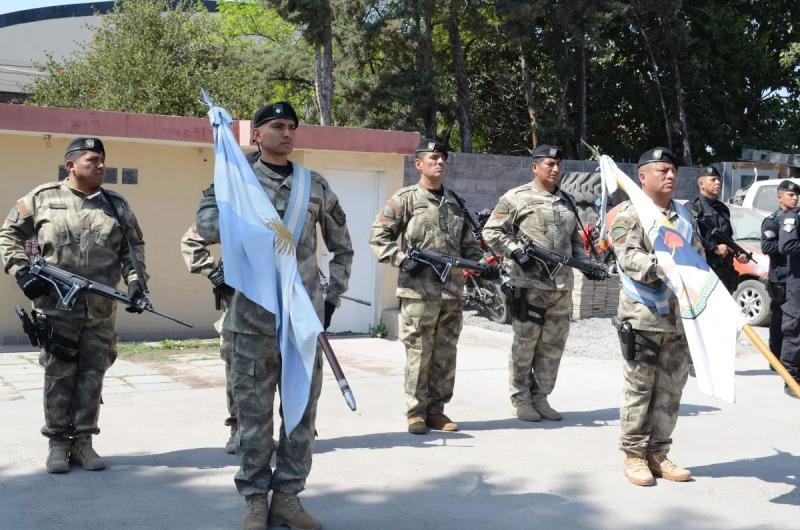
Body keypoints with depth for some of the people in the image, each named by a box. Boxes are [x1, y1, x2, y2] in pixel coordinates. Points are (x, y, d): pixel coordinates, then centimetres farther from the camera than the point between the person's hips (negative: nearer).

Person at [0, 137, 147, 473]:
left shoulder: (117, 205, 9)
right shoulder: (43, 198, 3)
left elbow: (133, 248, 12)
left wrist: (135, 281, -3)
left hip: (101, 310, 2)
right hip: (57, 305, -2)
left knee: (92, 375, 6)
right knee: (59, 374, 5)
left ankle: (83, 441, 16)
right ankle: (58, 443, 16)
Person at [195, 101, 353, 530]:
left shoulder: (316, 186, 11)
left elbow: (342, 247, 18)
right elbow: (206, 227, -13)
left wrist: (333, 296, 11)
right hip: (253, 317, -2)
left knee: (302, 411, 8)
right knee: (253, 413, 4)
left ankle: (288, 496, 20)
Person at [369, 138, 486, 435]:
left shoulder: (455, 202, 16)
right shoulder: (405, 199, 0)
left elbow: (468, 243, 23)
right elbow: (378, 236, -2)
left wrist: (479, 263, 5)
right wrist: (402, 260, -12)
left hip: (452, 291, 5)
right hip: (418, 290, -5)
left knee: (445, 355, 8)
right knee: (419, 353, -1)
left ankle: (436, 410, 19)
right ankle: (415, 412, 10)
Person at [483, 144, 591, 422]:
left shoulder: (567, 201, 19)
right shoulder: (517, 198, -1)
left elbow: (575, 238, 26)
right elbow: (491, 231, -2)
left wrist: (585, 262, 10)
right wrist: (516, 251, -13)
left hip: (562, 285, 6)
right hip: (530, 283, -6)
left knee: (553, 345, 8)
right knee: (525, 343, 0)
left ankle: (540, 397, 19)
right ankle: (520, 398, 10)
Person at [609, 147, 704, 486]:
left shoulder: (684, 215, 16)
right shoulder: (629, 214, -5)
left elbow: (698, 256, 16)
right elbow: (629, 258, -17)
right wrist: (664, 267, -31)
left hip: (679, 317, 6)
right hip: (642, 316, -6)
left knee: (671, 387, 10)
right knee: (639, 387, -1)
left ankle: (658, 453, 20)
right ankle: (634, 454, 9)